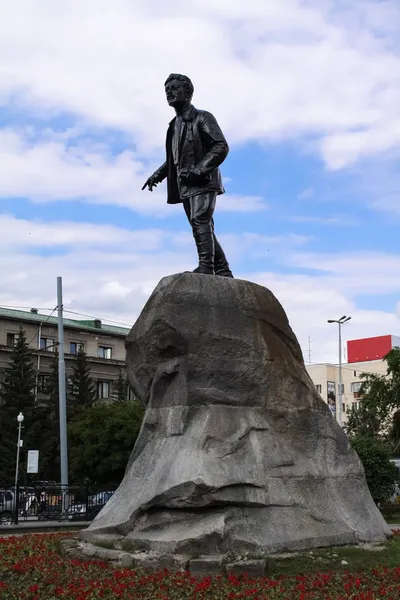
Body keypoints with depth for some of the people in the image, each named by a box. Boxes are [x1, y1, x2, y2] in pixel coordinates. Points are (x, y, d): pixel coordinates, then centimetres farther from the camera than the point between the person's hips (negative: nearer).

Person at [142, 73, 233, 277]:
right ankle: (223, 272, 8)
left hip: (203, 183, -7)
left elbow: (221, 147, -12)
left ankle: (206, 267, -28)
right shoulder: (174, 125, 20)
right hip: (185, 186, 7)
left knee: (200, 222, -22)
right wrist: (158, 175, 11)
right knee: (203, 228, 5)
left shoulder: (202, 118, -2)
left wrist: (198, 170, -21)